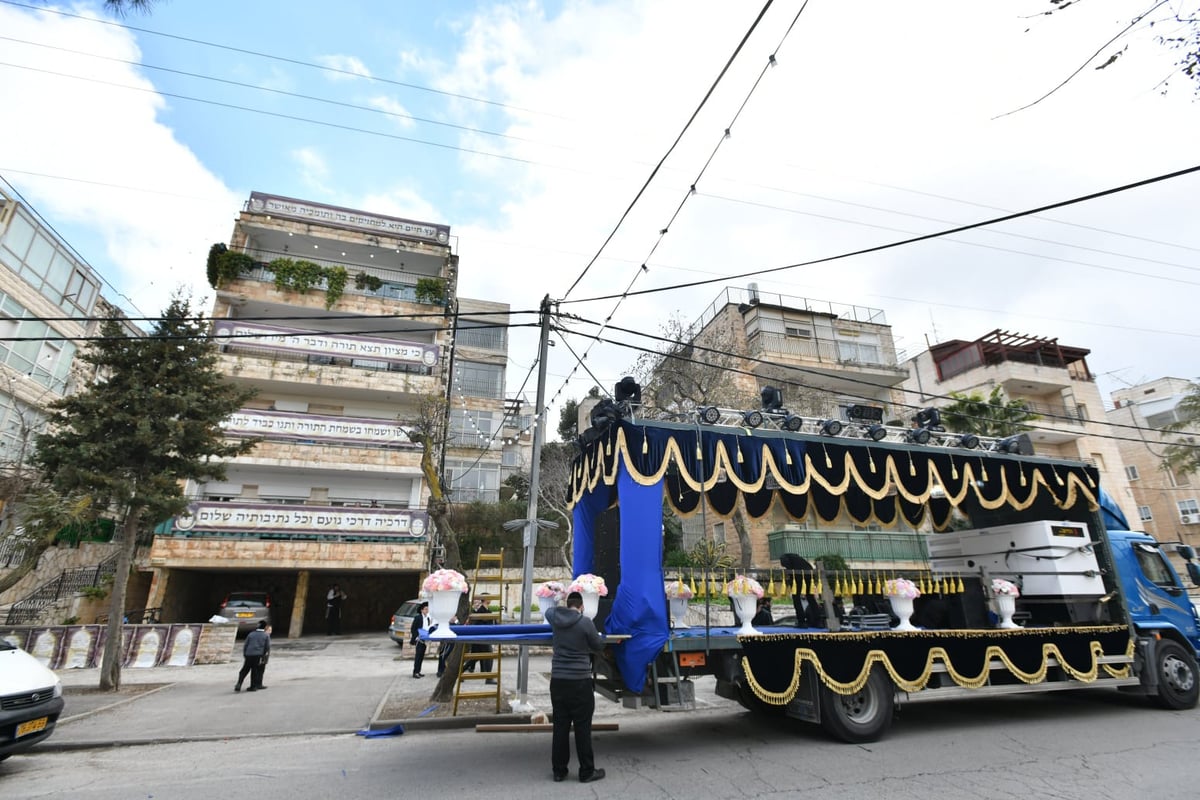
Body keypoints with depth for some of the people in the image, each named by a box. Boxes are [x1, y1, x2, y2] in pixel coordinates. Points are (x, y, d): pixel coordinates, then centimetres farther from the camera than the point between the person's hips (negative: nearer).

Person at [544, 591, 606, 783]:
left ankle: (559, 771, 20)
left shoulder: (554, 618, 0)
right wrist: (599, 637, 20)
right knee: (582, 727, 5)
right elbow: (599, 647, 0)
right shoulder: (585, 622, -14)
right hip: (580, 682, -4)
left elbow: (549, 610, 25)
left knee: (560, 726, 12)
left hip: (558, 680, 5)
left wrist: (564, 608, 34)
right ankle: (587, 772, 14)